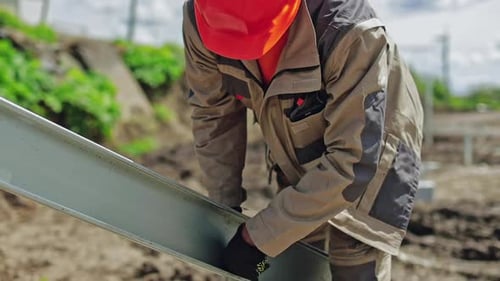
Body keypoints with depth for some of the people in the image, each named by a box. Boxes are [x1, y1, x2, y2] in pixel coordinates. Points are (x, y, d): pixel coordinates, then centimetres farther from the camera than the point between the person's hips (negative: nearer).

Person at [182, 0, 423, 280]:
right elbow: (213, 114, -8)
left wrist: (258, 236, -30)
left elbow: (352, 161, -34)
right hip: (296, 168, 5)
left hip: (370, 163, -4)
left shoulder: (350, 31, -38)